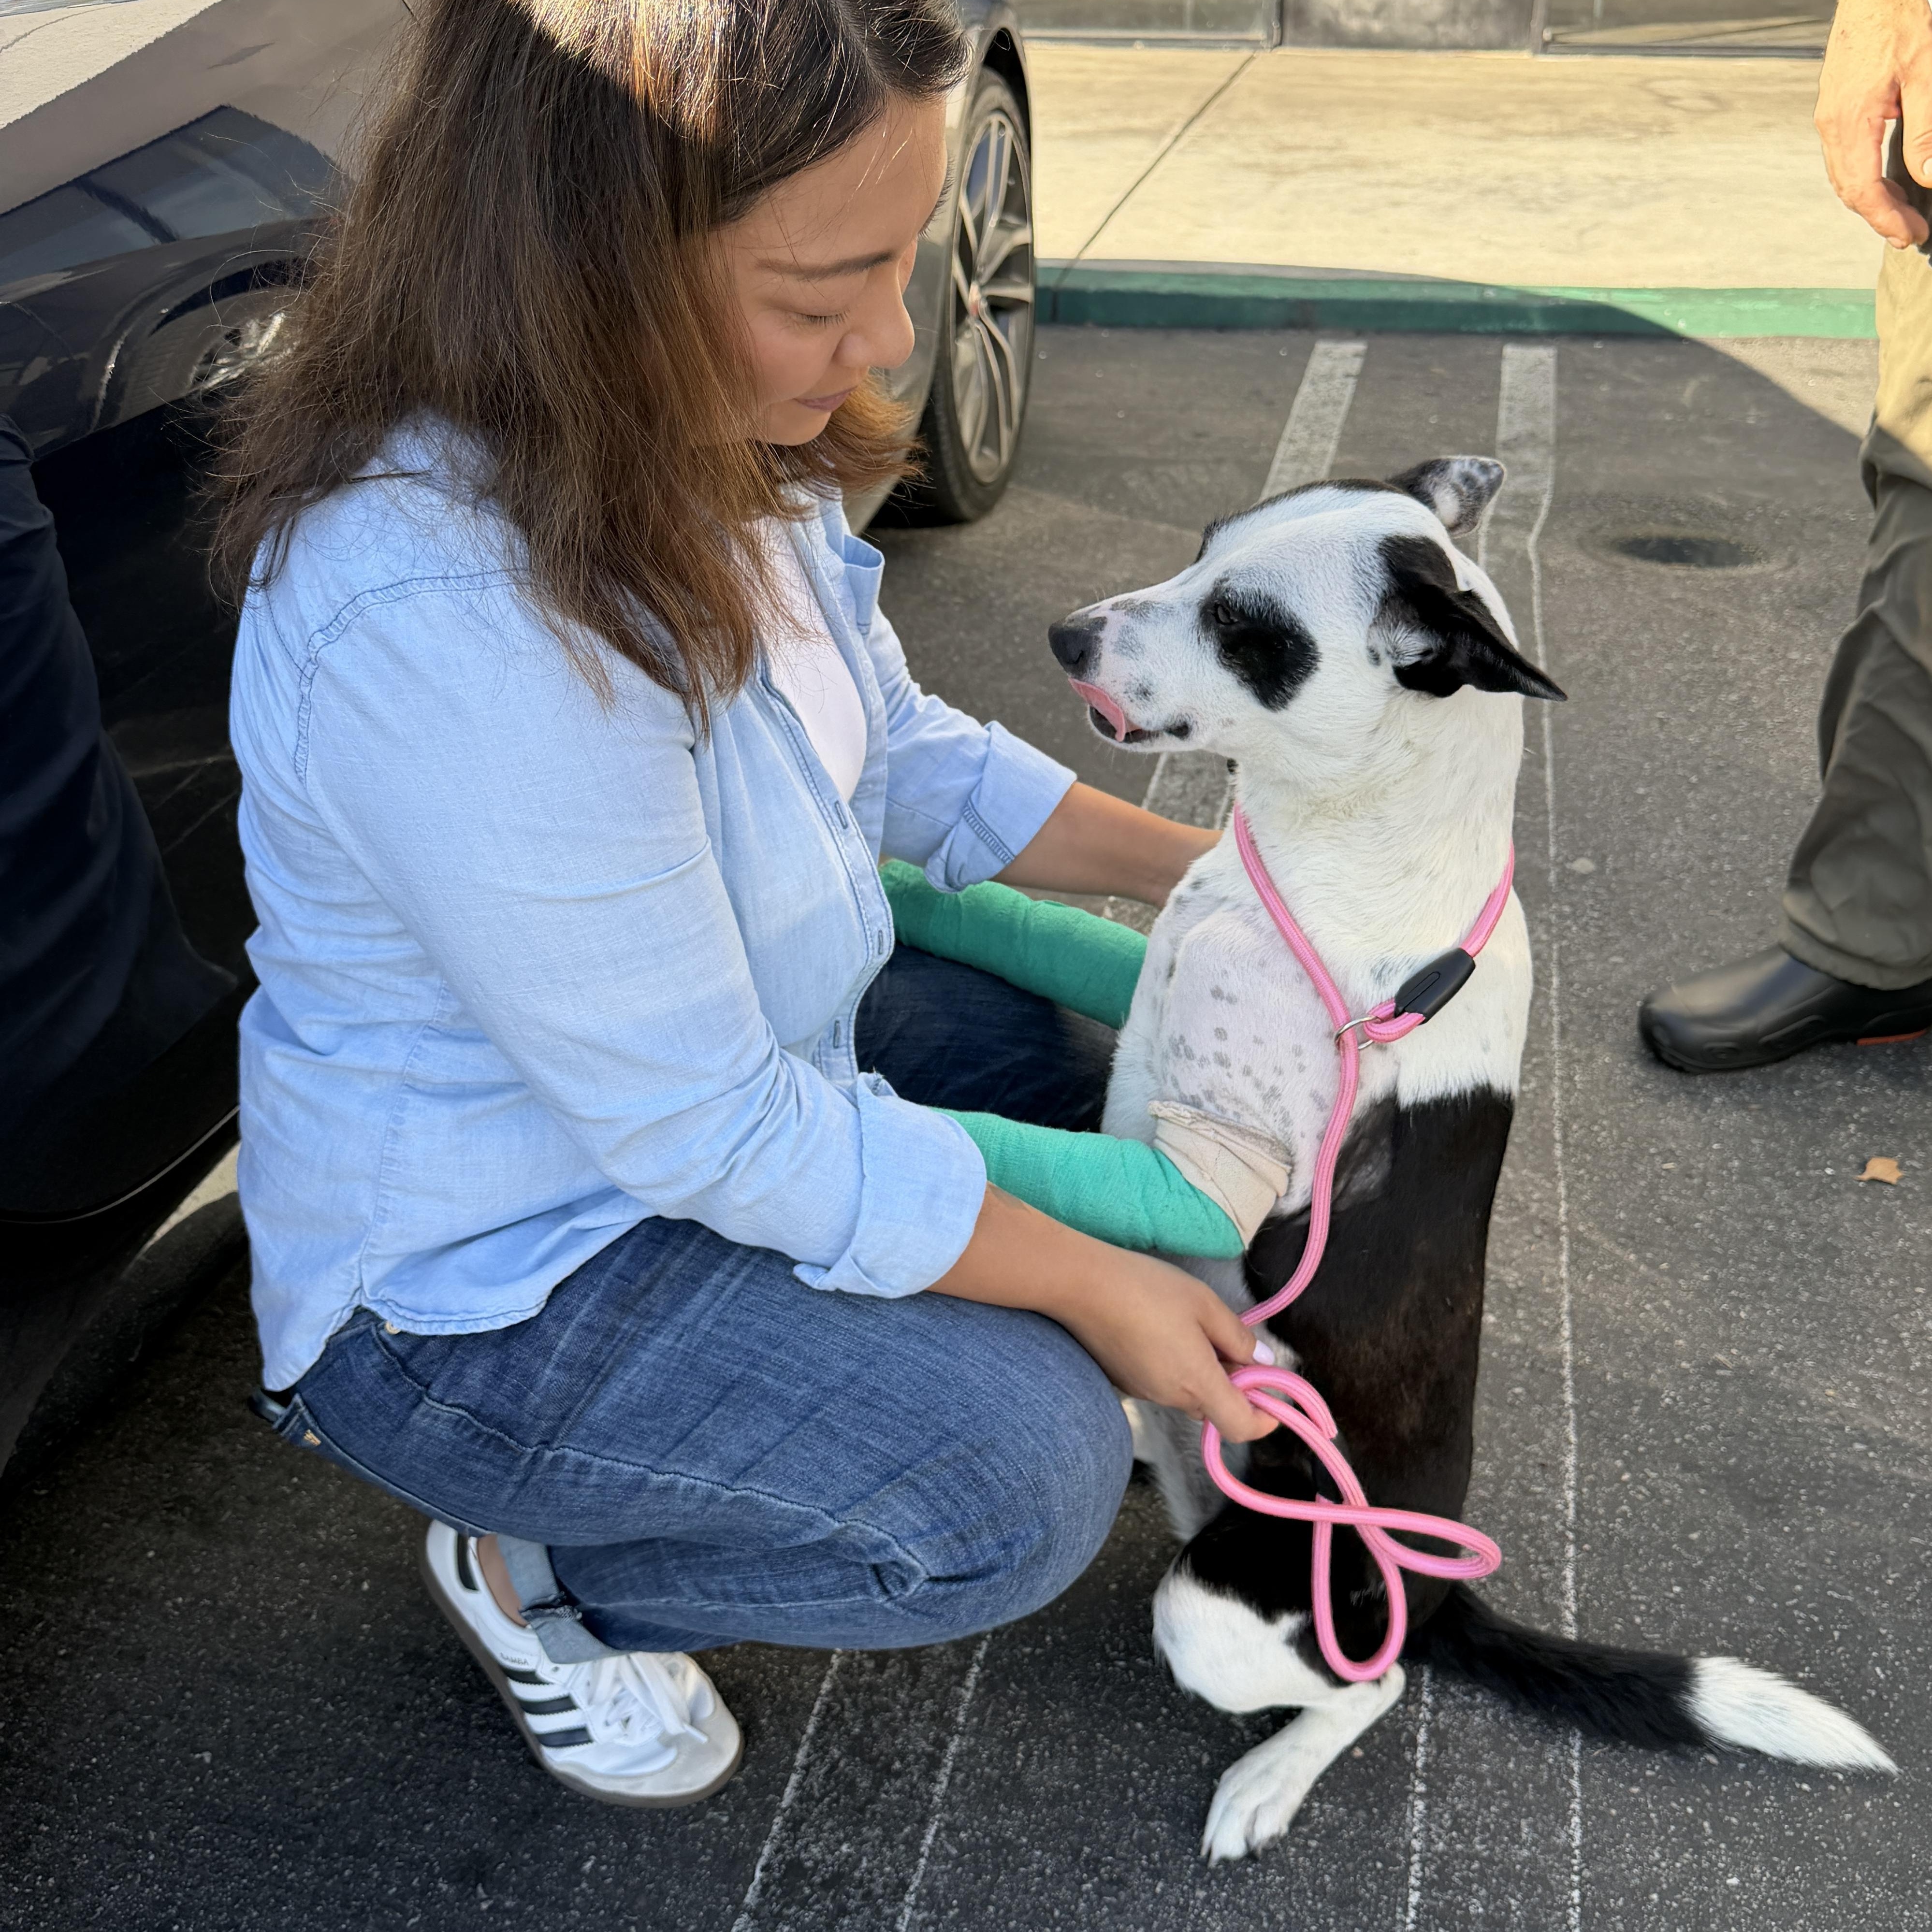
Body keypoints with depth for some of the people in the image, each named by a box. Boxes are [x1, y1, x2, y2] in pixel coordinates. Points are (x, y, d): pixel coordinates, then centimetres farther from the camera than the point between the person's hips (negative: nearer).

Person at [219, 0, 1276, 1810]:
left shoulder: (699, 439, -8)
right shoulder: (449, 619, -37)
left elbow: (892, 746, 6)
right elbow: (712, 1127, -30)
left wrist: (1197, 864, -2)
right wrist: (1092, 1286, -20)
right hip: (474, 1278, -8)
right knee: (1021, 1475, -20)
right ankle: (532, 1570, 6)